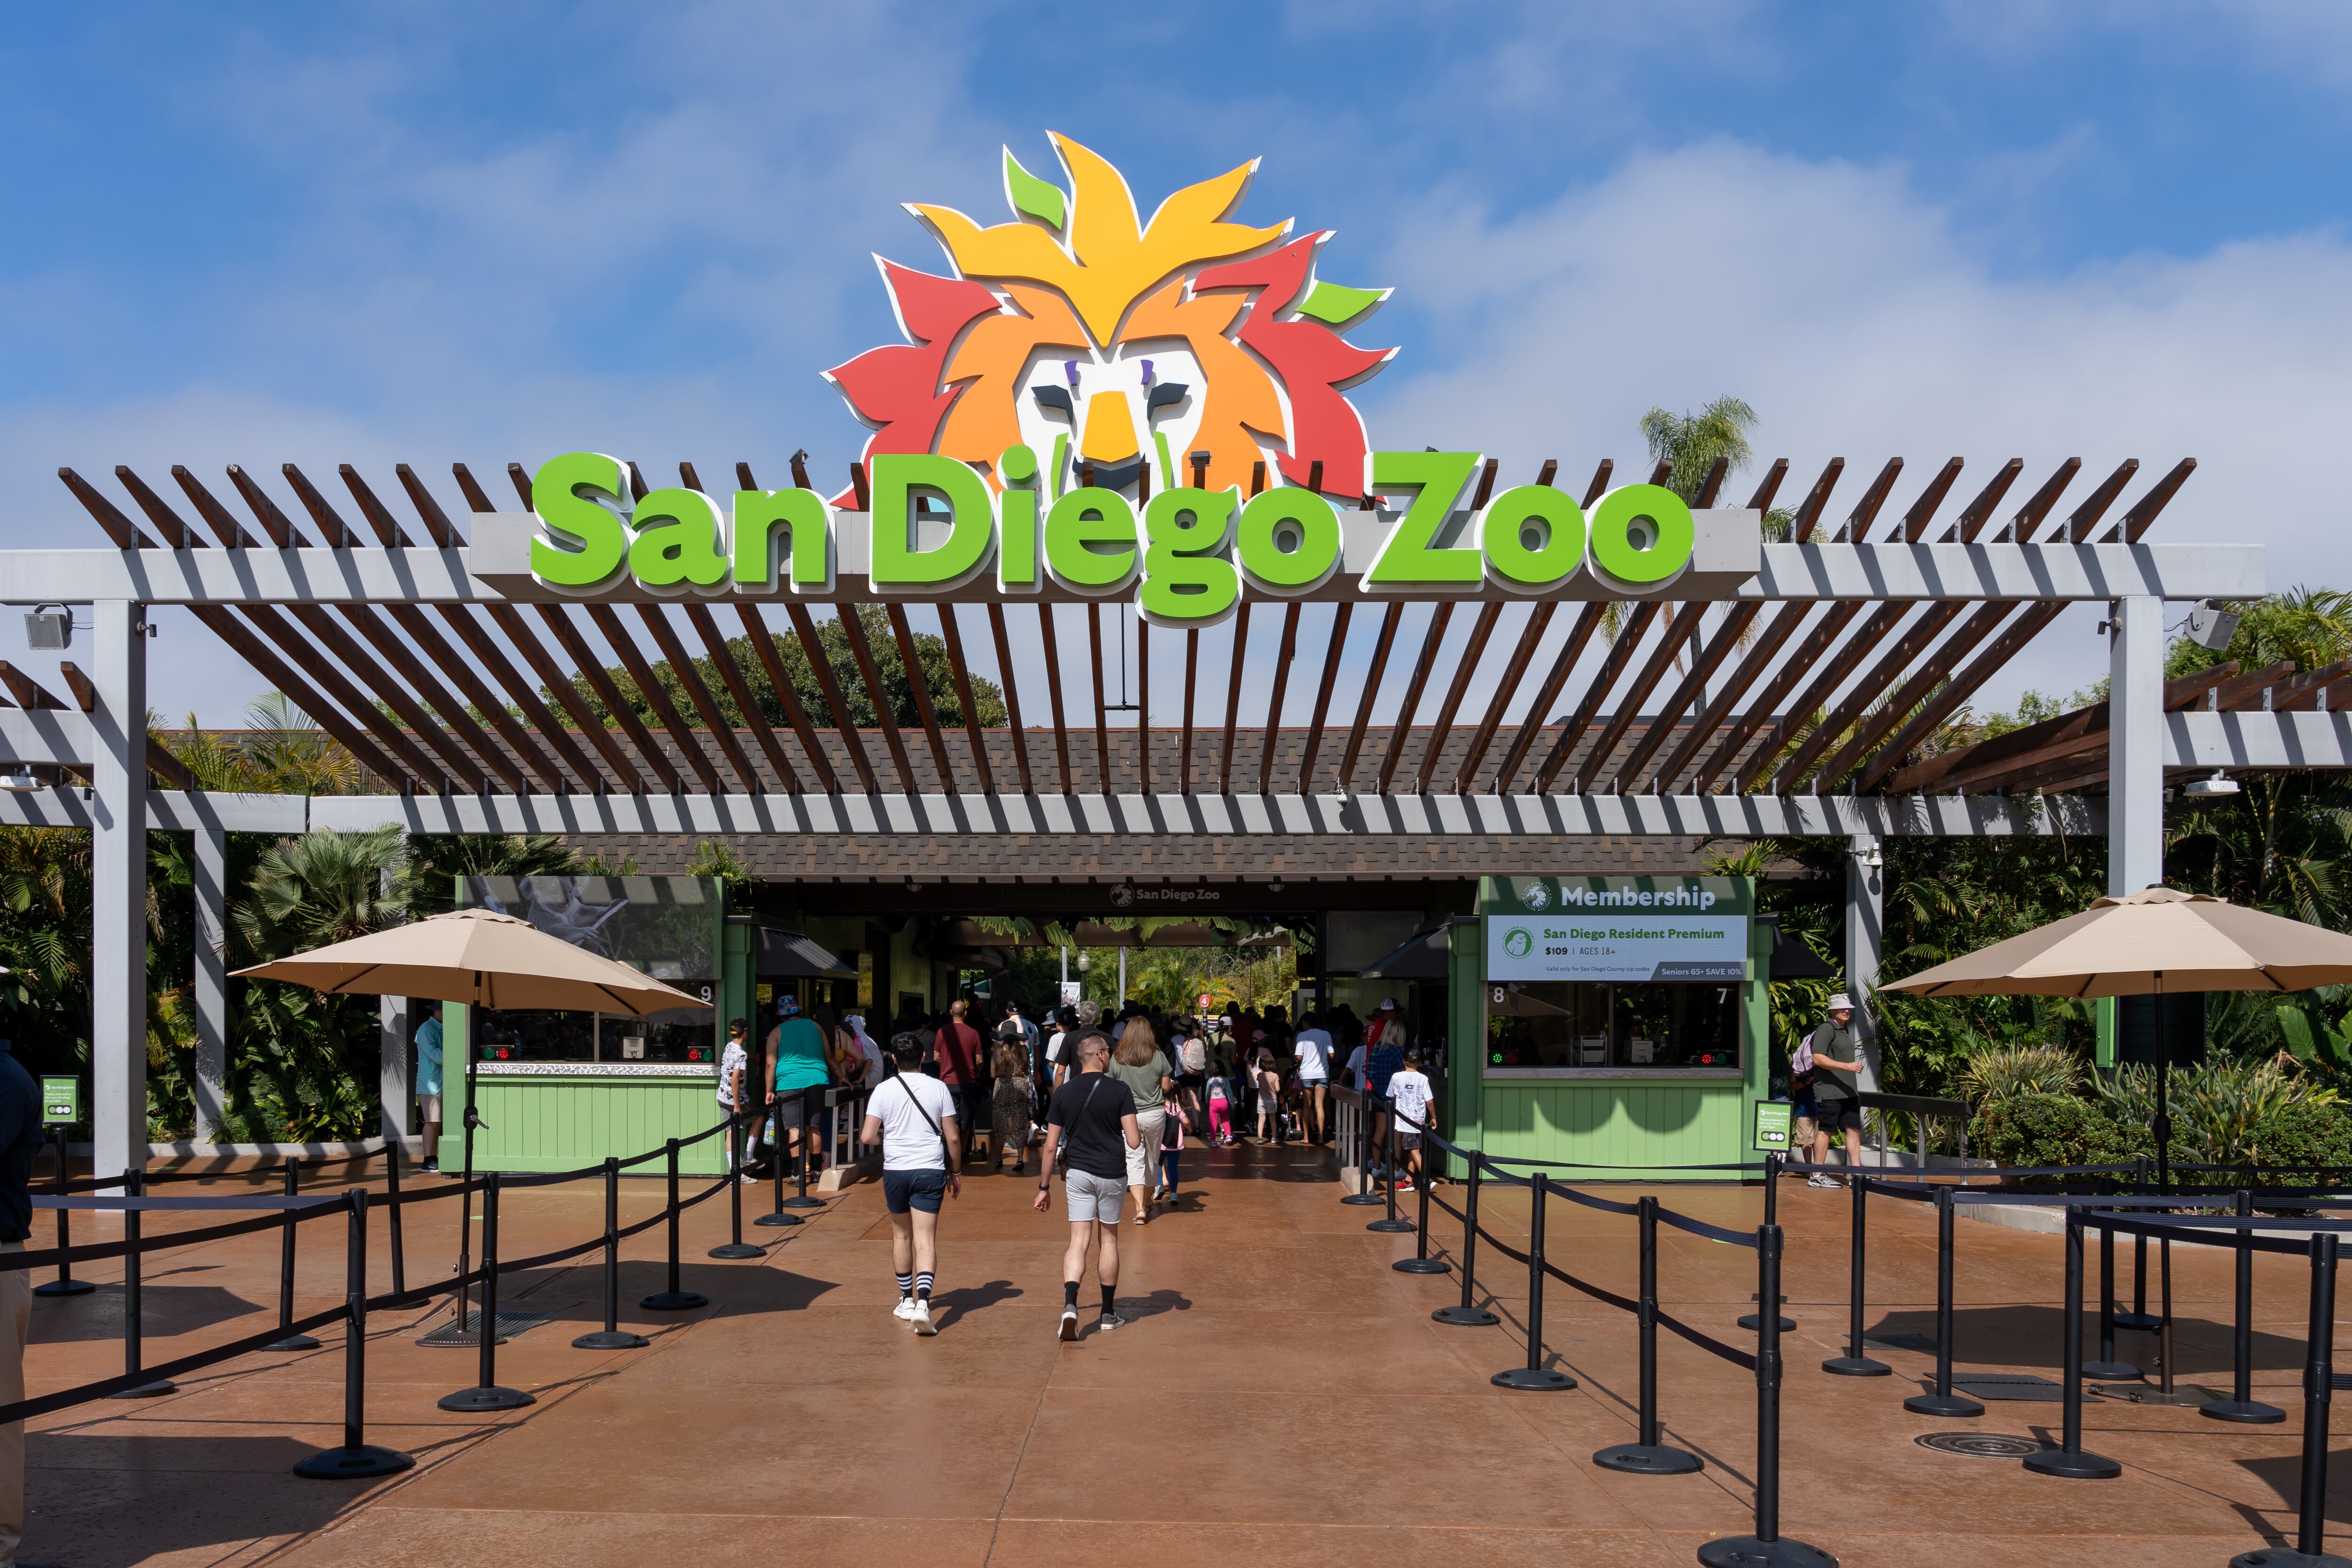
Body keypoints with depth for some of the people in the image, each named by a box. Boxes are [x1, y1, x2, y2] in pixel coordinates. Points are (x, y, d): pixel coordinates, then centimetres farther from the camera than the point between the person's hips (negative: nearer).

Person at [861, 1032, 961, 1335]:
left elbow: (867, 1138, -7)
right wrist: (955, 1173, 14)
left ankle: (907, 1299, 28)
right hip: (931, 1171, -1)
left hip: (895, 1170, 1)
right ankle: (923, 1302, -20)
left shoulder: (884, 1091, -2)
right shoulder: (938, 1089, -1)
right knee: (925, 1240, -3)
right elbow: (953, 1138, 1)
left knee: (901, 1235, 18)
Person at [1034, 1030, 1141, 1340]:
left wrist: (1044, 1187, 9)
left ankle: (1070, 1305, -22)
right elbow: (1134, 1141, -13)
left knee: (1078, 1241, 1)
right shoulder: (1119, 1091, -9)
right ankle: (1108, 1315, 21)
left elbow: (1051, 1146, 1)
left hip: (1078, 1174, 1)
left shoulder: (1063, 1093, -1)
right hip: (1112, 1175, -1)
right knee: (1108, 1240, 13)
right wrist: (1140, 1135, 11)